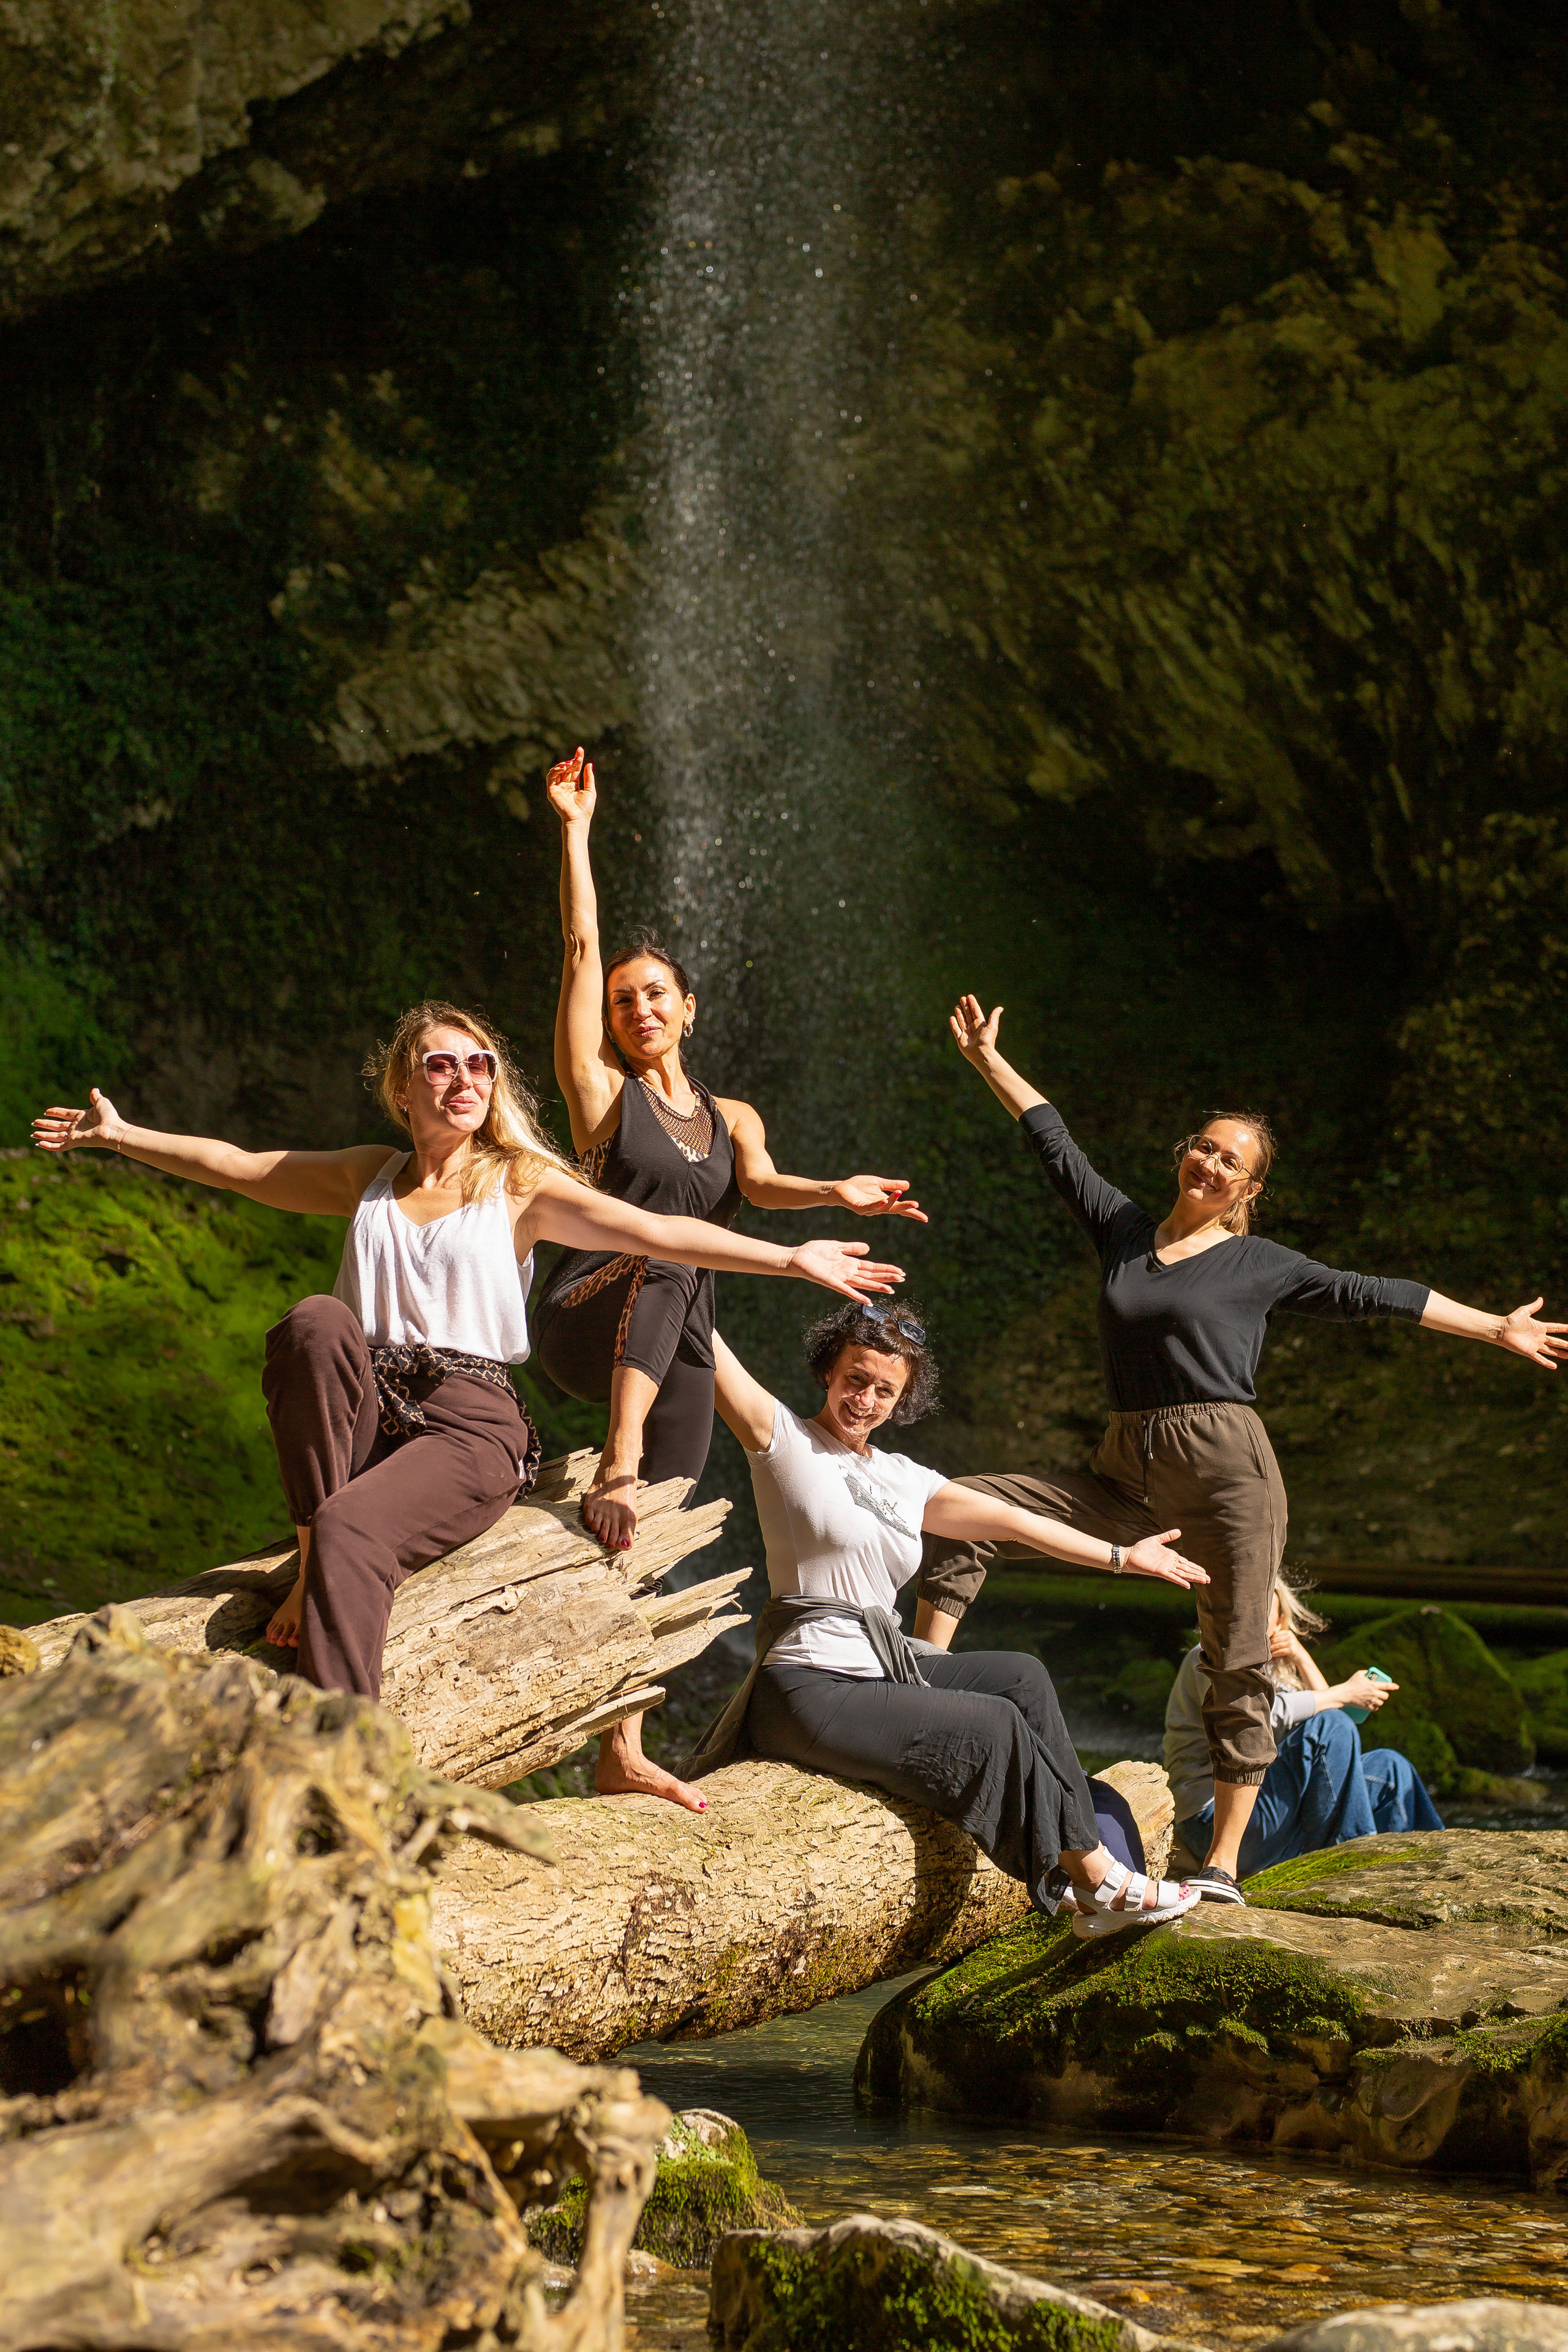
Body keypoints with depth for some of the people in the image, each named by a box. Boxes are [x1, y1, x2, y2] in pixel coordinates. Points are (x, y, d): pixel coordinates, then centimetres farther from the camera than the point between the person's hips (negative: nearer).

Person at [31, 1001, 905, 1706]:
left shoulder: (521, 1184, 7)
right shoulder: (368, 1176, 19)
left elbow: (653, 1231, -3)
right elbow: (240, 1168, 29)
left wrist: (790, 1258, -13)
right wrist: (121, 1135, 31)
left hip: (470, 1426, -3)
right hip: (361, 1416, 3)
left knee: (352, 1530, -34)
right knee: (317, 1323, -30)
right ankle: (313, 1563, -27)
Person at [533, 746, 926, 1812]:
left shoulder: (732, 1117, 19)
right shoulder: (602, 1091, 6)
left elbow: (760, 1184, -3)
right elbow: (583, 948, 0)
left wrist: (836, 1193, -24)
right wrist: (576, 829, -2)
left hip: (676, 1349, 4)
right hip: (587, 1316, -4)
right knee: (662, 1264, -38)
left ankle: (622, 1752, -6)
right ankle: (615, 1472, -47)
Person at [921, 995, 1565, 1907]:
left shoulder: (1263, 1265, 5)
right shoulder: (1122, 1227, 12)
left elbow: (1376, 1295, 10)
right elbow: (1058, 1143, 20)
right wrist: (989, 1059, 25)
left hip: (1229, 1464, -3)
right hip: (1129, 1472, 3)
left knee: (1238, 1663, -6)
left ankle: (1223, 1863, -3)